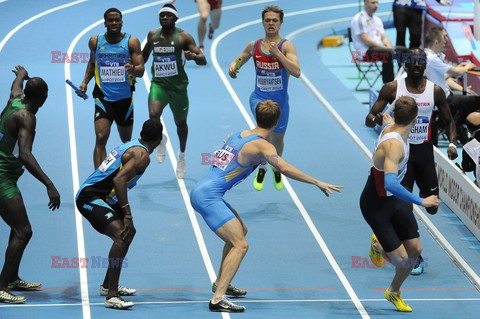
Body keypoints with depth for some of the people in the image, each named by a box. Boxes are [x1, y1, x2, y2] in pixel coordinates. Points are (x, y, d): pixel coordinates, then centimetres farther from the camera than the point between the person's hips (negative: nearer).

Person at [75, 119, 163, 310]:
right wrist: (127, 215, -26)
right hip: (90, 198, -11)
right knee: (121, 235, -25)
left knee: (129, 232, 24)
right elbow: (119, 179, -26)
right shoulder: (142, 155, -14)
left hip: (101, 197, 11)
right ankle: (111, 296, -28)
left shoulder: (131, 146, 14)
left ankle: (108, 285, 35)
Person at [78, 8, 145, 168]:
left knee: (126, 140, 15)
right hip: (103, 96, 0)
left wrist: (133, 68, -33)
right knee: (100, 138, -16)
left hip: (125, 97, 1)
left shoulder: (131, 42, -5)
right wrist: (85, 82, 8)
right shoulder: (95, 41, 0)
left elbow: (141, 70, -10)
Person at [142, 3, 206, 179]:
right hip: (158, 84, 1)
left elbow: (203, 60, -12)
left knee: (180, 122, 15)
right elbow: (145, 54, 26)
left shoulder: (183, 37, -7)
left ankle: (182, 155, 42)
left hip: (178, 85, -1)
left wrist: (193, 56, -33)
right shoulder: (153, 35, 5)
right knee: (153, 115, -26)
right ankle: (160, 140, 8)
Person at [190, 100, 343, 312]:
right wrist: (318, 183, -22)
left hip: (201, 191, 9)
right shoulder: (262, 145, -10)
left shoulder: (239, 135, 13)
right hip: (208, 196, -9)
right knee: (240, 245, -12)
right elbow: (284, 168, -24)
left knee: (240, 230, 25)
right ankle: (218, 299, -21)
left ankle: (220, 283, 32)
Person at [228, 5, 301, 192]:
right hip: (259, 97, 0)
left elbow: (297, 72, -25)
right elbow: (238, 61, 15)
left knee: (278, 138, 16)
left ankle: (276, 169, 48)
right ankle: (262, 167, -15)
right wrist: (233, 67, -10)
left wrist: (277, 53, -31)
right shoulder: (254, 46, -1)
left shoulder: (286, 46, -11)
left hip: (280, 100, 0)